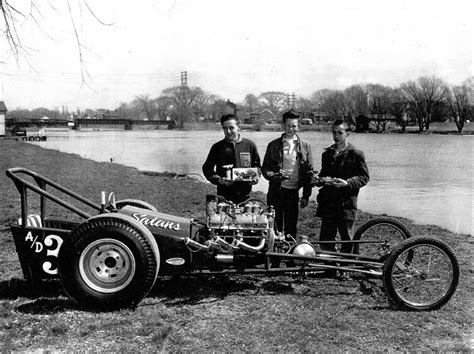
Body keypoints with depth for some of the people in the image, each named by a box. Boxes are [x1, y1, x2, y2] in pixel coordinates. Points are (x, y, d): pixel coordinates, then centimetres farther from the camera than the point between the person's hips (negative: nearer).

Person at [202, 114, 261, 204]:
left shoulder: (250, 145, 6)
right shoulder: (217, 147, 3)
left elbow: (256, 165, 17)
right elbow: (207, 168, 7)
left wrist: (256, 176, -3)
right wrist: (218, 179, -10)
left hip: (245, 195, 1)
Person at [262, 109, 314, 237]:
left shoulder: (305, 146, 5)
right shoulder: (273, 145, 4)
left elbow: (309, 172, 5)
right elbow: (264, 168, 5)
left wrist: (306, 196, 0)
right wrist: (272, 175, -18)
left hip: (293, 192, 1)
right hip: (276, 191, 0)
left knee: (291, 228, 7)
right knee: (275, 227, 3)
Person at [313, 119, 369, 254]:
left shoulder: (356, 154, 0)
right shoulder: (327, 154, 16)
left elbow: (364, 177, -2)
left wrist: (347, 183, -18)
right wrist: (319, 180, 2)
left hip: (346, 204, -4)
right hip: (328, 203, 4)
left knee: (346, 240, 3)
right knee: (325, 240, 3)